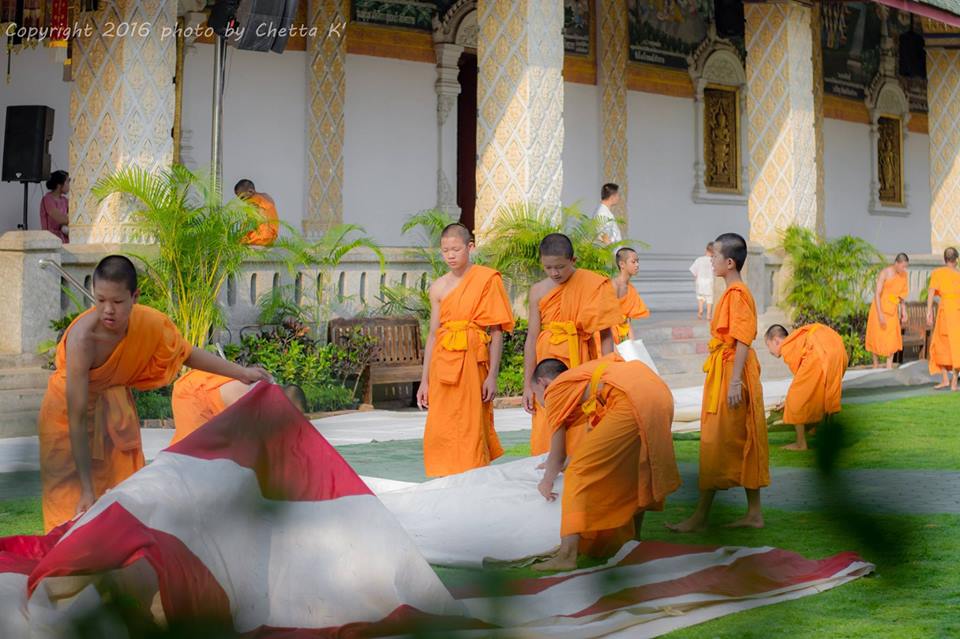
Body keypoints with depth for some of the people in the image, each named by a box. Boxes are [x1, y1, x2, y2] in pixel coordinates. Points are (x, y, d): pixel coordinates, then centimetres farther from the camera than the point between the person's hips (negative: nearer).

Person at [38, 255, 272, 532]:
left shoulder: (149, 323, -24)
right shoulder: (83, 336, -38)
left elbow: (187, 354, -1)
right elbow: (77, 419, -37)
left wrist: (242, 373, -5)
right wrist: (86, 489, -37)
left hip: (113, 404, 4)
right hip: (69, 407, -4)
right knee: (74, 506, -2)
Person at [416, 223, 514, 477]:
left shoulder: (487, 280, -1)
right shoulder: (438, 287, 9)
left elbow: (496, 332, -2)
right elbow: (433, 334, 13)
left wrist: (492, 376, -9)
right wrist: (425, 380, 10)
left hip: (472, 361, -4)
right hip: (442, 364, 4)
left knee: (471, 429, -3)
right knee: (440, 432, 3)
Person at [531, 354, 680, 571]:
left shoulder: (555, 390, 14)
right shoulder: (581, 376, 36)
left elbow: (558, 454, 16)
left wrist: (547, 482, 35)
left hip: (632, 403, -9)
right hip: (660, 392, 9)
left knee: (580, 471, -5)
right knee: (635, 470, 29)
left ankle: (567, 555, -14)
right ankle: (633, 539, 44)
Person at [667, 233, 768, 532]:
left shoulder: (736, 293, -16)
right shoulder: (734, 292, 14)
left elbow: (743, 340, -21)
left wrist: (735, 381, -25)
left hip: (732, 372, -10)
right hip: (723, 371, 10)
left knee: (716, 444, -5)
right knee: (742, 443, 11)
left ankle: (701, 516, 0)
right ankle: (754, 513, 15)